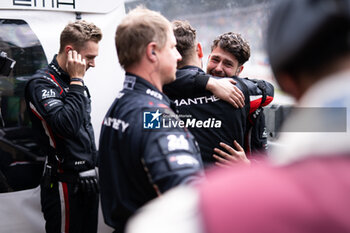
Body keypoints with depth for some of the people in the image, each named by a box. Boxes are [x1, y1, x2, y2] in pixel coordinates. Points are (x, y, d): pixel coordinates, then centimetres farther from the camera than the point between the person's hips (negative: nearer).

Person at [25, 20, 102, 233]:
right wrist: (76, 81, -19)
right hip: (66, 184, -8)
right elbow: (68, 125, -27)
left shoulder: (75, 81, 13)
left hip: (89, 180, 8)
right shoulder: (41, 84, -13)